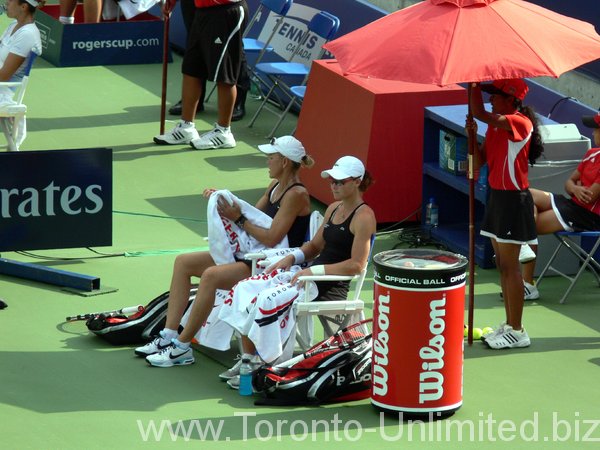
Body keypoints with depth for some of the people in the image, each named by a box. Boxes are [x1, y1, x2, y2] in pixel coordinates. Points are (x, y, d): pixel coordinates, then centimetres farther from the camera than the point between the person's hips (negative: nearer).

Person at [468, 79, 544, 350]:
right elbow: (480, 161, 11)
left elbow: (480, 113, -30)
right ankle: (509, 325, 20)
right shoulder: (496, 125, 12)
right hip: (497, 196, 10)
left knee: (510, 266, -7)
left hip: (513, 199, -9)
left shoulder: (520, 123, -17)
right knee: (502, 264, 13)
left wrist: (474, 85, -20)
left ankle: (517, 332, -2)